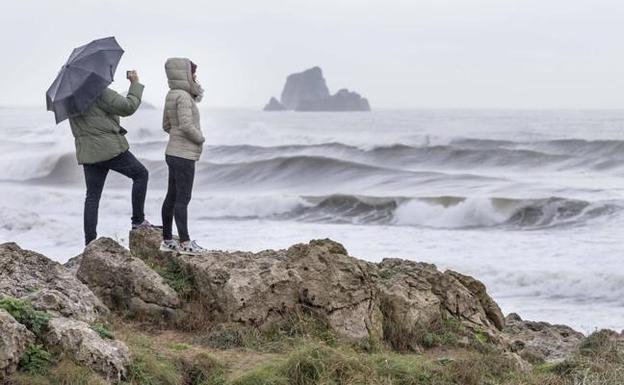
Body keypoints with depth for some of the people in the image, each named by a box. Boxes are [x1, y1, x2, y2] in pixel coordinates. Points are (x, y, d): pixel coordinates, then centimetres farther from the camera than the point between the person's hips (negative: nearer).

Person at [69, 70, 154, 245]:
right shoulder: (99, 92, -16)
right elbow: (127, 107, -15)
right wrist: (135, 83, -4)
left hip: (87, 153, 7)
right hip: (110, 148, -7)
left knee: (92, 196, 9)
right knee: (140, 174, 13)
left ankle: (89, 241, 4)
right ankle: (138, 220, 10)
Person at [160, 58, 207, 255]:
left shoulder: (172, 96, 12)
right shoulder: (183, 96, -16)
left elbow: (166, 125, 20)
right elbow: (186, 126, -23)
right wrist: (200, 138, -7)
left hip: (174, 153, 10)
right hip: (184, 155, -10)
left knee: (172, 197, 12)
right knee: (182, 199, -7)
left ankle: (167, 240, 18)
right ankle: (184, 242, -5)